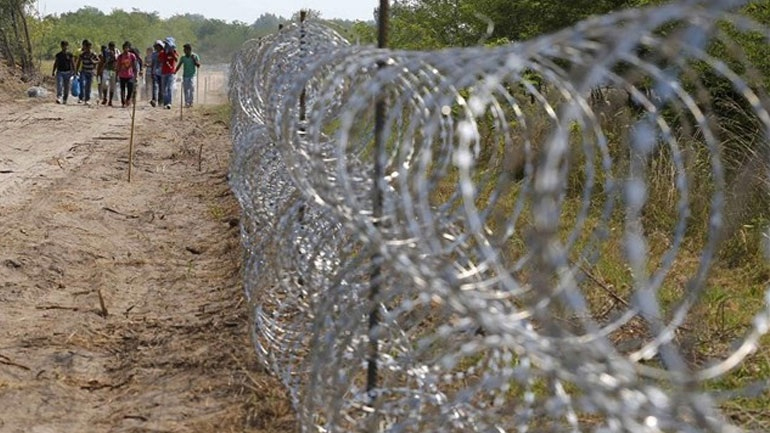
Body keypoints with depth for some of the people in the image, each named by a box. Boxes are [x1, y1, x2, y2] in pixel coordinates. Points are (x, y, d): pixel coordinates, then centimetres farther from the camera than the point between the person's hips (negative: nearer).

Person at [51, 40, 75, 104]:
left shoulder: (70, 55, 3)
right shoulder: (58, 55, 7)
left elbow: (73, 64, 4)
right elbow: (55, 64, 12)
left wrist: (74, 72, -4)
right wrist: (53, 71, 7)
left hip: (67, 72, 0)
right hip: (59, 72, 0)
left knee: (66, 87, 4)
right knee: (59, 85, -16)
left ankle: (64, 99, 14)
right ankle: (58, 98, -24)